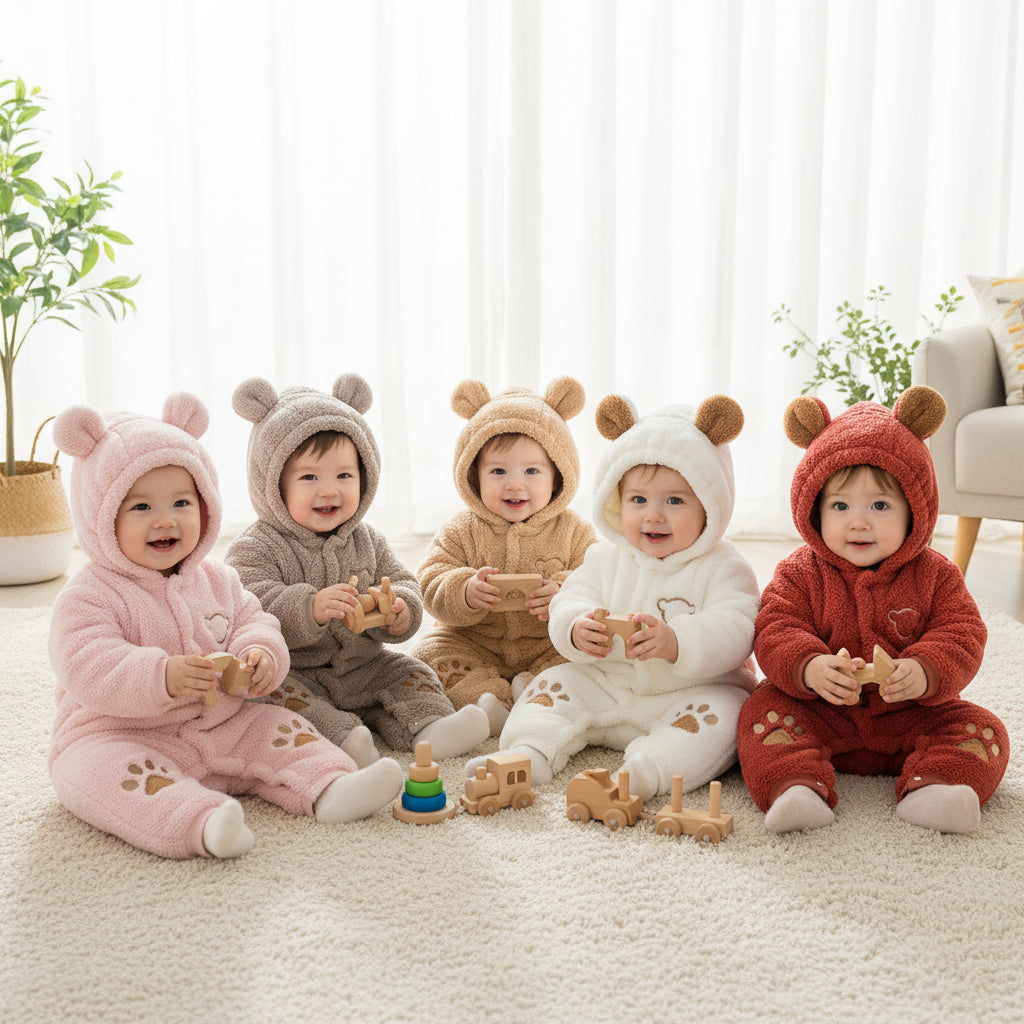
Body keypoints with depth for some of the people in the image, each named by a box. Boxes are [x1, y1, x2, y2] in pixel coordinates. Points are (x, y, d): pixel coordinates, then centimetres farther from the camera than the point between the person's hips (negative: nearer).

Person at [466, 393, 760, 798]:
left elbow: (734, 634, -22)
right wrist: (577, 630, -27)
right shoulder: (606, 558, 5)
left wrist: (675, 642, -41)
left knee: (723, 712, -30)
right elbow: (568, 601, -2)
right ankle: (528, 753, -27)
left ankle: (645, 771, -47)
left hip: (696, 690, -4)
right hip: (607, 686, 4)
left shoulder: (723, 568, -9)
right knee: (556, 682, -9)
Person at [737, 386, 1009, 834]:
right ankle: (798, 788, -40)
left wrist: (924, 672, -29)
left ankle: (930, 789, -35)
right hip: (823, 716, -1)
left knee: (982, 730, -17)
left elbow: (962, 637, -7)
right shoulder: (800, 575, -2)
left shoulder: (934, 575, 0)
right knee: (763, 711, -23)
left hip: (910, 716, 1)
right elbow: (774, 633, -11)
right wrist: (809, 667, -33)